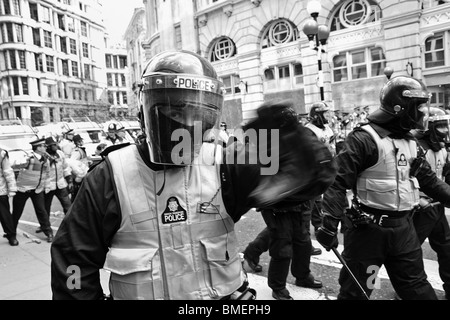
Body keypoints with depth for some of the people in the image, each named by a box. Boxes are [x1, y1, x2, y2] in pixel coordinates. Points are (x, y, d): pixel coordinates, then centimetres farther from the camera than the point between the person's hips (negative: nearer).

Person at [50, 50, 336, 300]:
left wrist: (289, 144, -39)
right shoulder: (111, 176, -14)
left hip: (221, 293, 2)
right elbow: (75, 258, -5)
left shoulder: (224, 166, -13)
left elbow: (306, 174, -20)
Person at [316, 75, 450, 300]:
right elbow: (337, 182, -22)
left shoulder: (409, 141, 9)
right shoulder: (363, 139, -18)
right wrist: (329, 224, -26)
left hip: (403, 227, 8)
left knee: (416, 286, 23)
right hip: (369, 229, -7)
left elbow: (427, 179, 17)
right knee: (356, 290, 8)